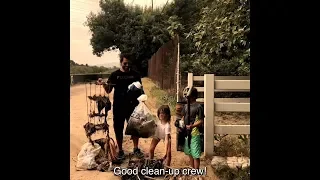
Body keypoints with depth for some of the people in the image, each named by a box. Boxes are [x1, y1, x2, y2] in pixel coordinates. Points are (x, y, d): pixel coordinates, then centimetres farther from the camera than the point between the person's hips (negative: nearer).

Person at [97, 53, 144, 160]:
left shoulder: (135, 75, 4)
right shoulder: (114, 75, 0)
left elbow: (140, 89, 9)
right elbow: (108, 90, -1)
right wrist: (103, 84, -21)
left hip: (132, 106, 1)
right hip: (118, 107, -1)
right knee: (118, 128, 6)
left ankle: (136, 149, 24)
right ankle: (120, 151, 21)